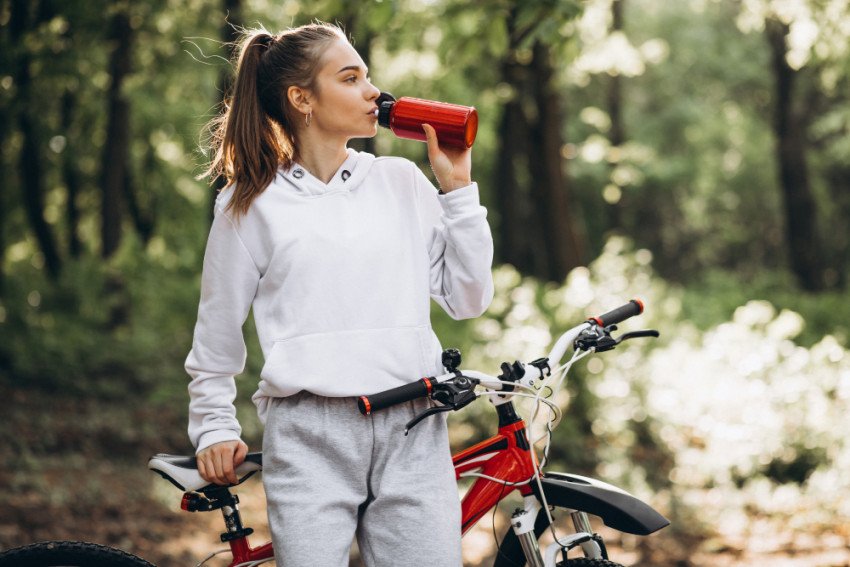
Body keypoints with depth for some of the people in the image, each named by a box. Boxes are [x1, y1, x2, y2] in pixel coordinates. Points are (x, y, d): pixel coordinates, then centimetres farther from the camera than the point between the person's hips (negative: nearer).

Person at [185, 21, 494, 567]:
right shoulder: (250, 205, 6)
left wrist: (457, 188, 5)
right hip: (310, 439, -2)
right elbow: (216, 333, 15)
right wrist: (215, 430, 12)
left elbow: (468, 299, 7)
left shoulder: (403, 182, 11)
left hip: (413, 431, 2)